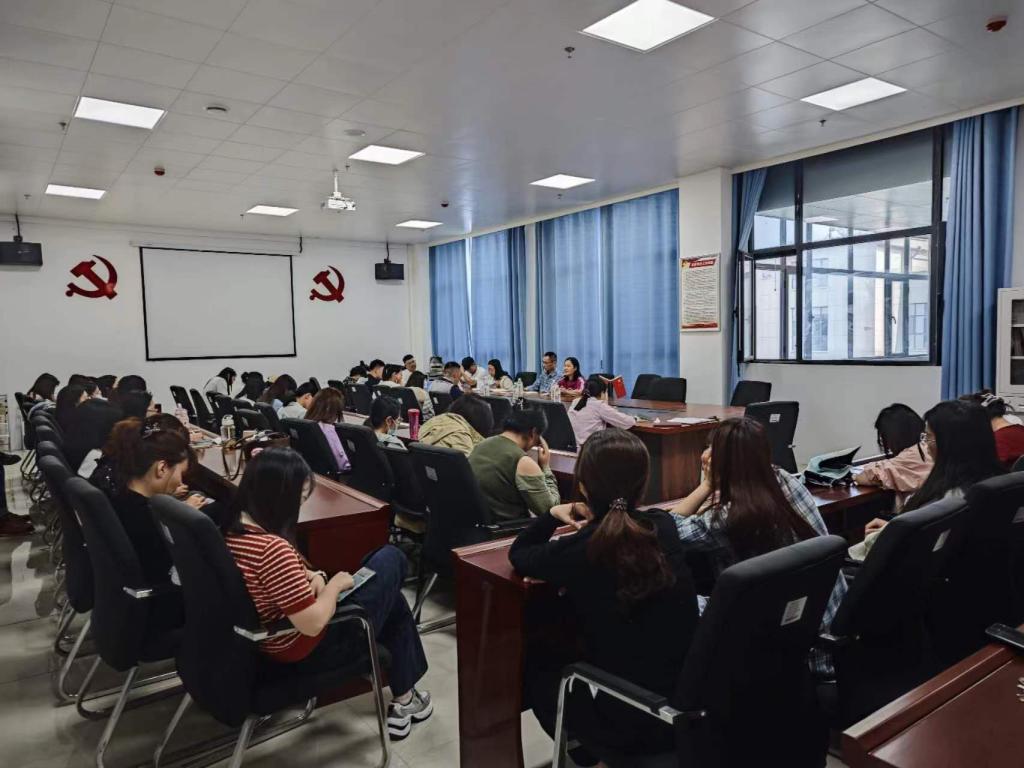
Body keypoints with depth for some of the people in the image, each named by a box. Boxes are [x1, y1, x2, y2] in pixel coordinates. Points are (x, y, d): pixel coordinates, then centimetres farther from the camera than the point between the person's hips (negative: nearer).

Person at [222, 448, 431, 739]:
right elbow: (314, 624, -30)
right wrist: (335, 584, -14)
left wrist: (311, 576, -4)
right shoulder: (273, 549, -33)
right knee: (389, 559, 7)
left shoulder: (233, 526, -4)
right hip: (305, 651, -8)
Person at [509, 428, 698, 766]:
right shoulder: (665, 526, -7)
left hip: (633, 722, -5)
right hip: (691, 703, 5)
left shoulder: (576, 551, -19)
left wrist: (552, 515, 15)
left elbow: (518, 555, 3)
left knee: (537, 669, 23)